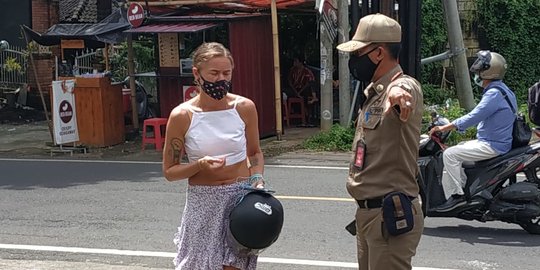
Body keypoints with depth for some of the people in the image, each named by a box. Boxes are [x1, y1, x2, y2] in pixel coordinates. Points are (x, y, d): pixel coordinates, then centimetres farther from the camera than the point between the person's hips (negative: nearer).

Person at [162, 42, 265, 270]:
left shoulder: (244, 107, -2)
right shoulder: (182, 116, -8)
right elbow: (169, 171, -1)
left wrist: (257, 179, -3)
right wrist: (200, 165, -18)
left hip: (240, 198, 1)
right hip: (203, 202, -1)